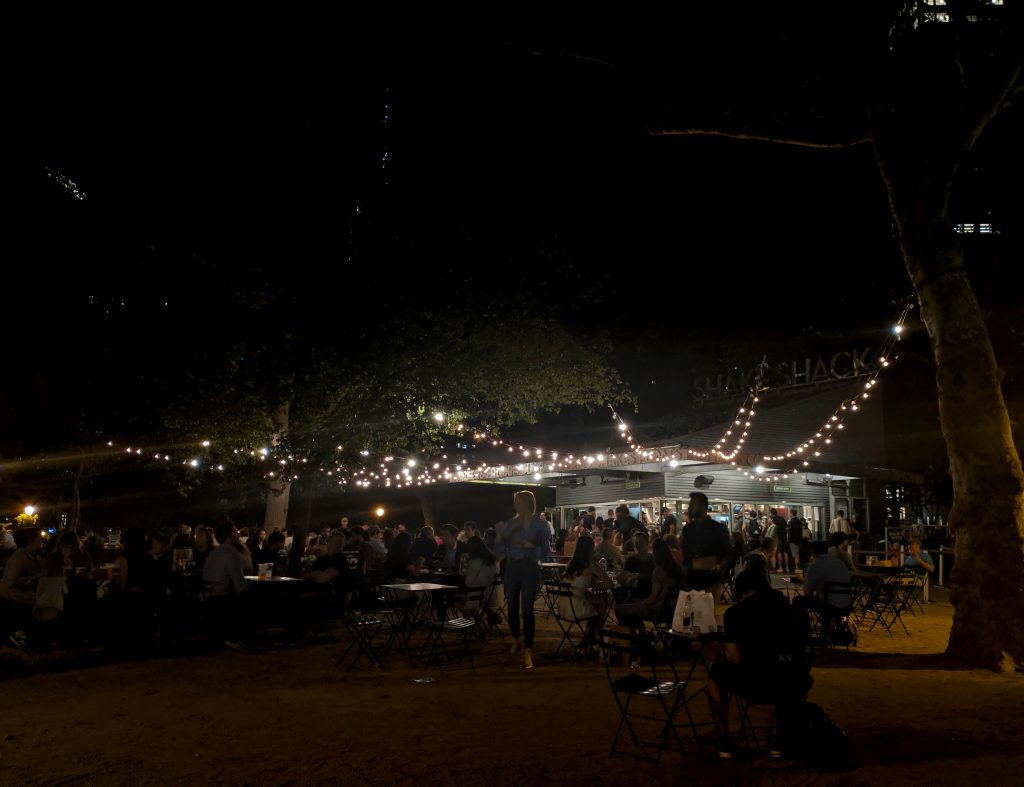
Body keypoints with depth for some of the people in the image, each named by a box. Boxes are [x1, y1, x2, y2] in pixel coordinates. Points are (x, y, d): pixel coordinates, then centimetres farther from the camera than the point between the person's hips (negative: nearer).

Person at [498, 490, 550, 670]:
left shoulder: (540, 524, -2)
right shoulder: (511, 523, 6)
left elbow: (546, 551, -3)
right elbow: (503, 548, 5)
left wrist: (531, 545, -20)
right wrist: (501, 536, -12)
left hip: (530, 568, -4)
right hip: (512, 567, 4)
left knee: (527, 609, -8)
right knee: (512, 607, 11)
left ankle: (528, 651, -1)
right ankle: (517, 638, 37)